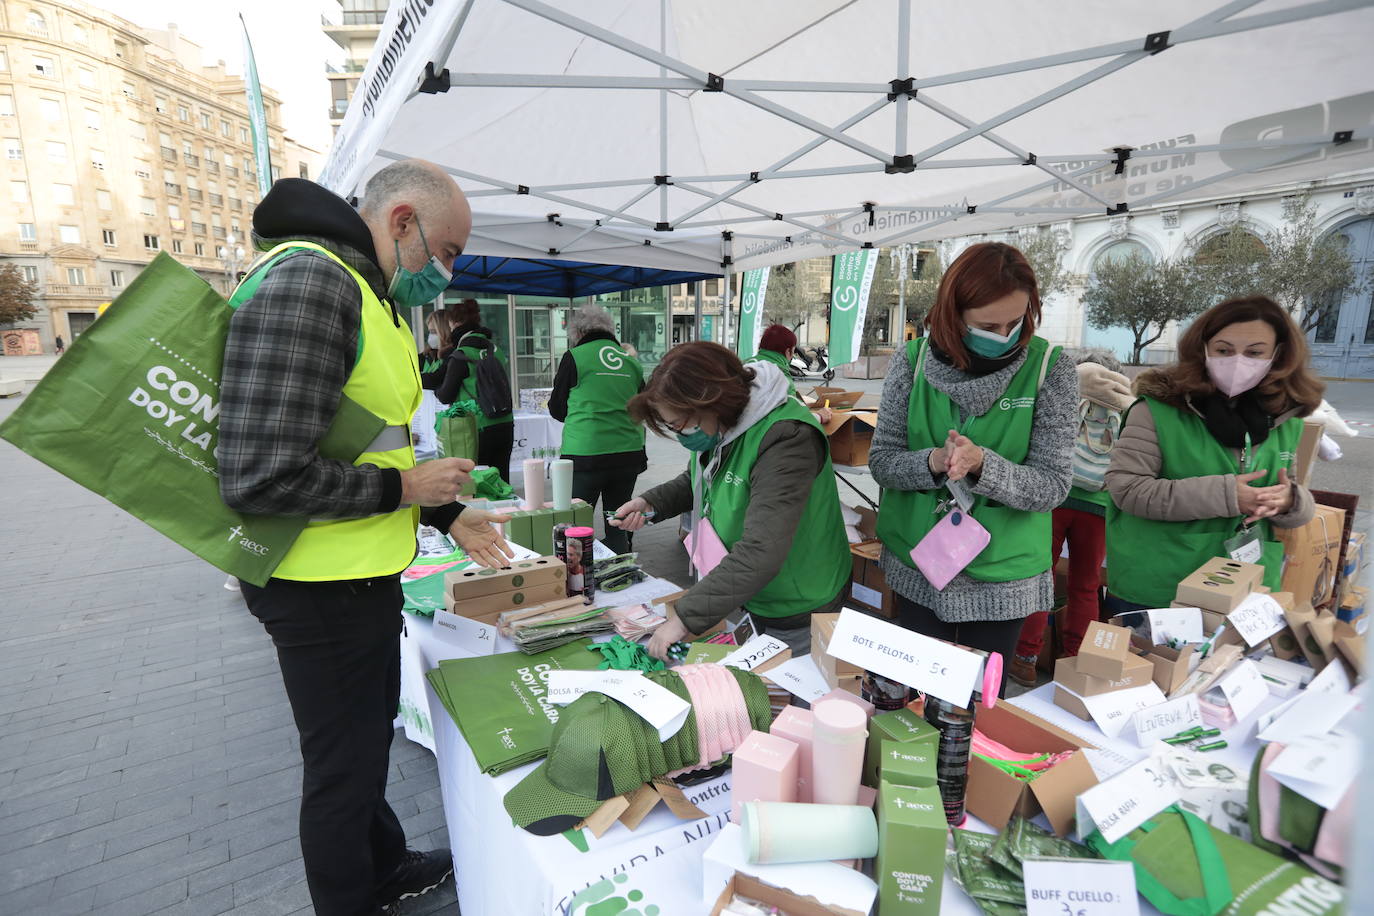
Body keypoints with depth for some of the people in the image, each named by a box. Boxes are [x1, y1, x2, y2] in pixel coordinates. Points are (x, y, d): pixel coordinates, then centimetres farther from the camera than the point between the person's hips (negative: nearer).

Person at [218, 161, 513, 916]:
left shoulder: (371, 294, 12)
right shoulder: (308, 282, -21)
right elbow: (260, 475, -29)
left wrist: (448, 516, 12)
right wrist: (404, 489, -17)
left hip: (364, 573, 10)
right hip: (323, 585, -10)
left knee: (371, 737, 26)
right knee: (344, 763, 10)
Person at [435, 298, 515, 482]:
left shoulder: (460, 356, -10)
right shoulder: (496, 349, 8)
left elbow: (446, 396, -4)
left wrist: (436, 390, 19)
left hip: (478, 430, -6)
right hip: (505, 426, 6)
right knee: (501, 482, 10)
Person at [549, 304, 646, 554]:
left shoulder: (575, 357, -3)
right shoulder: (631, 360, 8)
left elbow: (557, 410, 7)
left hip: (585, 455, -4)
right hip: (629, 454, 4)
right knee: (617, 526, 14)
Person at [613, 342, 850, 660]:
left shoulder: (786, 439, -31)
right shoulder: (716, 427, -5)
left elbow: (761, 554, -38)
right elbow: (694, 481, 16)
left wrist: (685, 618, -36)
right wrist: (650, 502, -3)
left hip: (798, 617, -7)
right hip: (744, 602, 8)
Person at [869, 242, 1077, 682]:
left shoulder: (1050, 369, -11)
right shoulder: (912, 361, -8)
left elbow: (1052, 485, -14)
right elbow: (882, 461, -8)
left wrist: (981, 463, -31)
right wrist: (934, 462, -28)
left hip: (1002, 580, -1)